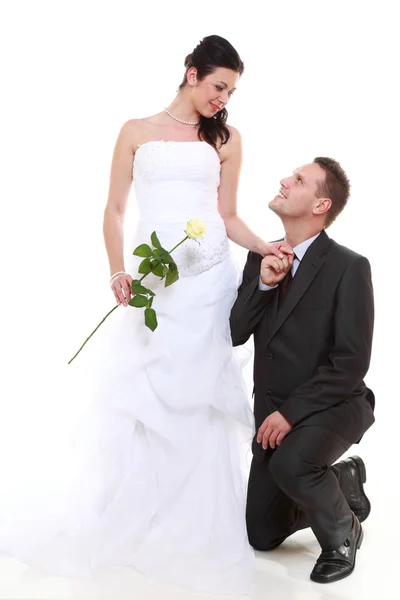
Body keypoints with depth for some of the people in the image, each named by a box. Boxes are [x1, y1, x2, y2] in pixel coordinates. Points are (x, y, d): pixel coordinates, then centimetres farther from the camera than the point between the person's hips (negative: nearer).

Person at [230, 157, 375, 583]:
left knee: (290, 464, -38)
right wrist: (262, 284, -18)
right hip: (273, 411, 6)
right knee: (262, 535, 8)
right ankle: (343, 483, 32)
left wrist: (292, 412, -21)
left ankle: (342, 531, -6)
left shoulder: (348, 267, -17)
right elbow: (235, 335, -4)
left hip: (331, 406, -6)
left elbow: (351, 363, -20)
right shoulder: (262, 256, 1)